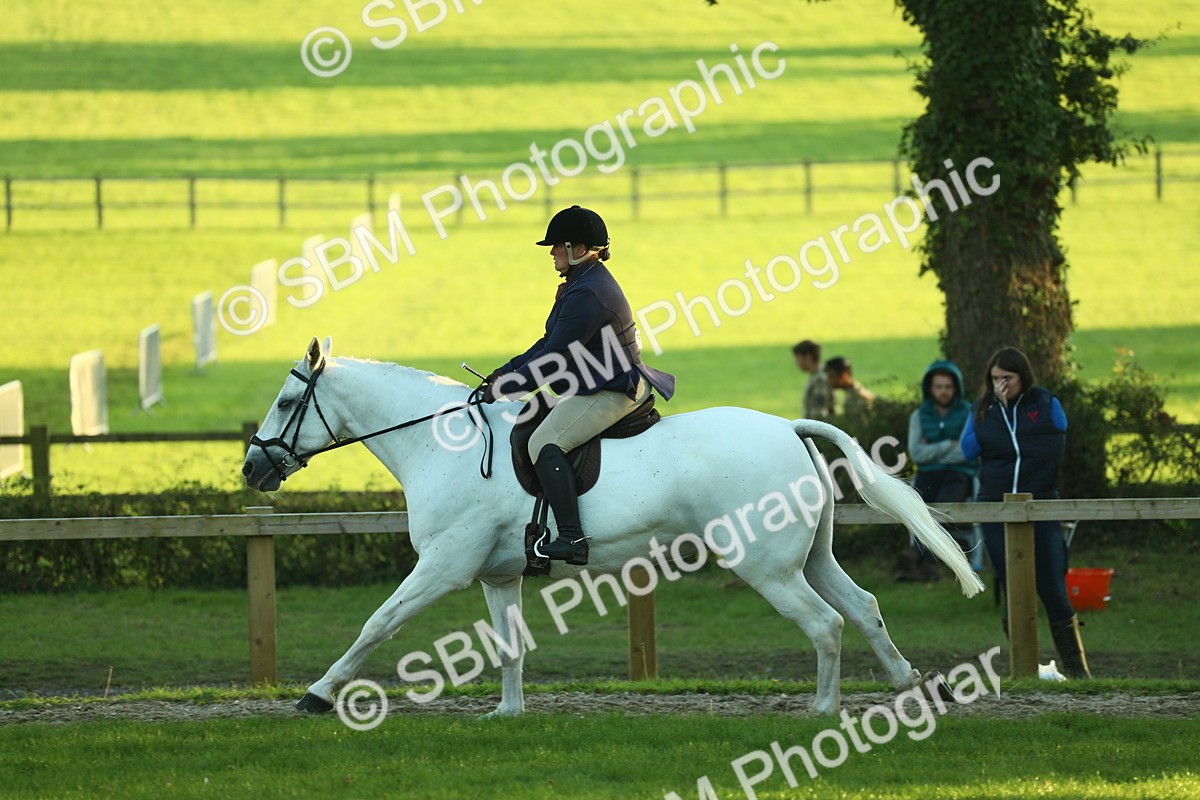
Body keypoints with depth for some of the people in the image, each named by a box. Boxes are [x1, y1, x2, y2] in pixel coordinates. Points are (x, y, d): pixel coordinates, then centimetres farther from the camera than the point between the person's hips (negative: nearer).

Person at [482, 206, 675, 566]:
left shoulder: (586, 295, -20)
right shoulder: (584, 284, 16)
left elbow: (552, 360, -21)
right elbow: (549, 344, 21)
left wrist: (502, 389, -14)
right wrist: (505, 372, 12)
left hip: (608, 393, -12)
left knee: (544, 443, -26)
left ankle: (572, 538, -36)